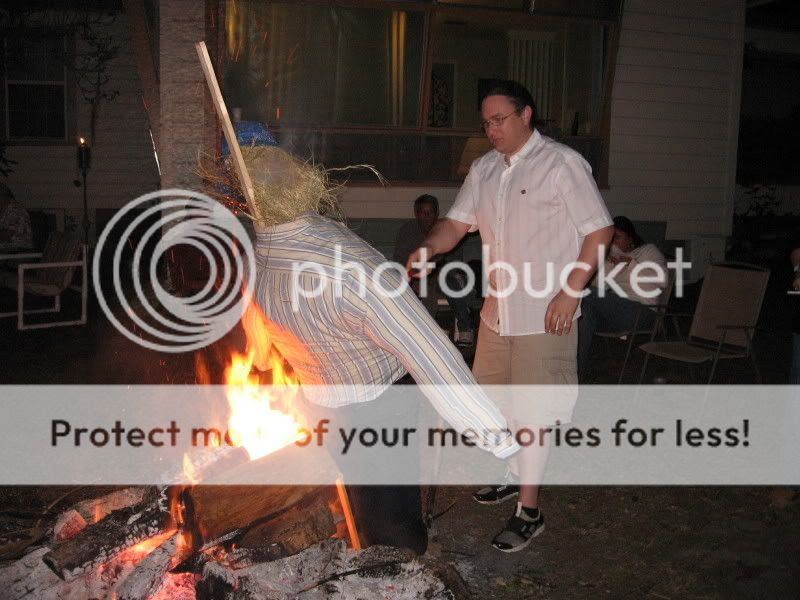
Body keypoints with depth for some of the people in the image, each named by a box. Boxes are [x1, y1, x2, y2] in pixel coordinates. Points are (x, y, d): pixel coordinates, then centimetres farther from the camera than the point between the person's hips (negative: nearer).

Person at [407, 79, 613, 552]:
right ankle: (515, 477, 39)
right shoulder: (484, 170, 10)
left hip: (544, 315, -7)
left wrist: (571, 290, -18)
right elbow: (457, 223, 9)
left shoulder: (562, 164, -10)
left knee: (530, 410, -2)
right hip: (497, 312, 7)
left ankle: (529, 512, 10)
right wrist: (427, 249, -12)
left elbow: (600, 232, -11)